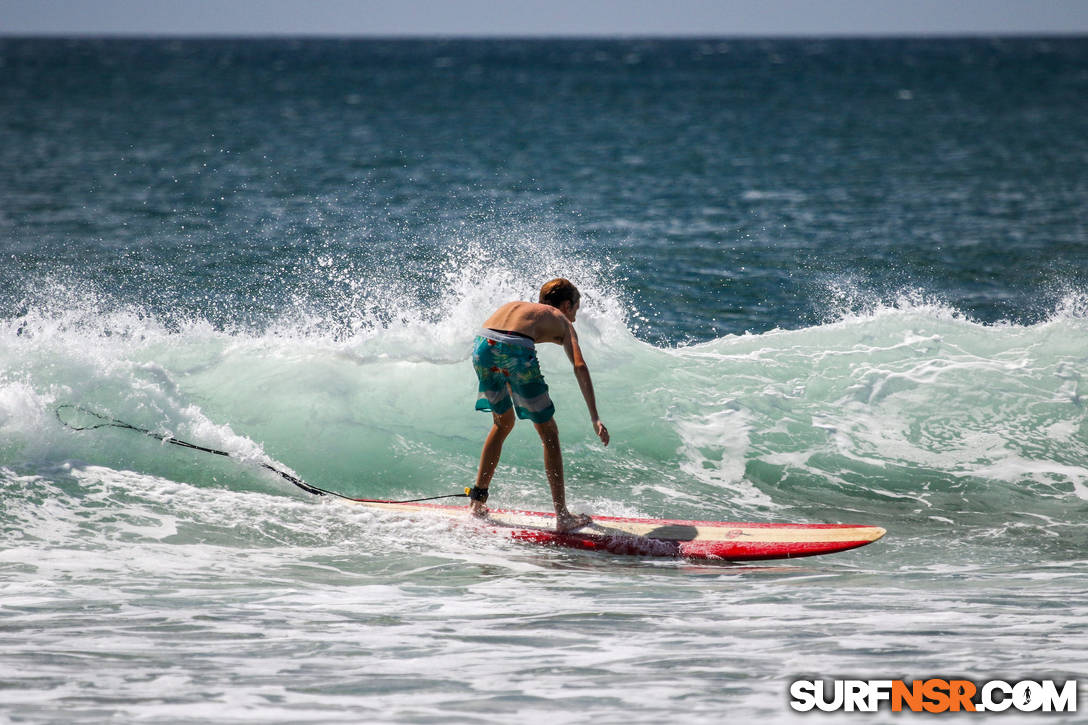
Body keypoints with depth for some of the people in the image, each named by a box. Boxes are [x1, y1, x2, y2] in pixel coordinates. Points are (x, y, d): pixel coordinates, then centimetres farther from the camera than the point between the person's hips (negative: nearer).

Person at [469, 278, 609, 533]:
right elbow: (579, 366, 8)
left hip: (483, 345, 5)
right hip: (515, 349, -5)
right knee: (549, 433, 10)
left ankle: (477, 500, 29)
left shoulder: (516, 306, 39)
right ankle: (562, 516, 7)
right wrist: (594, 418, 4)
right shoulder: (561, 321, 24)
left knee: (503, 423, 30)